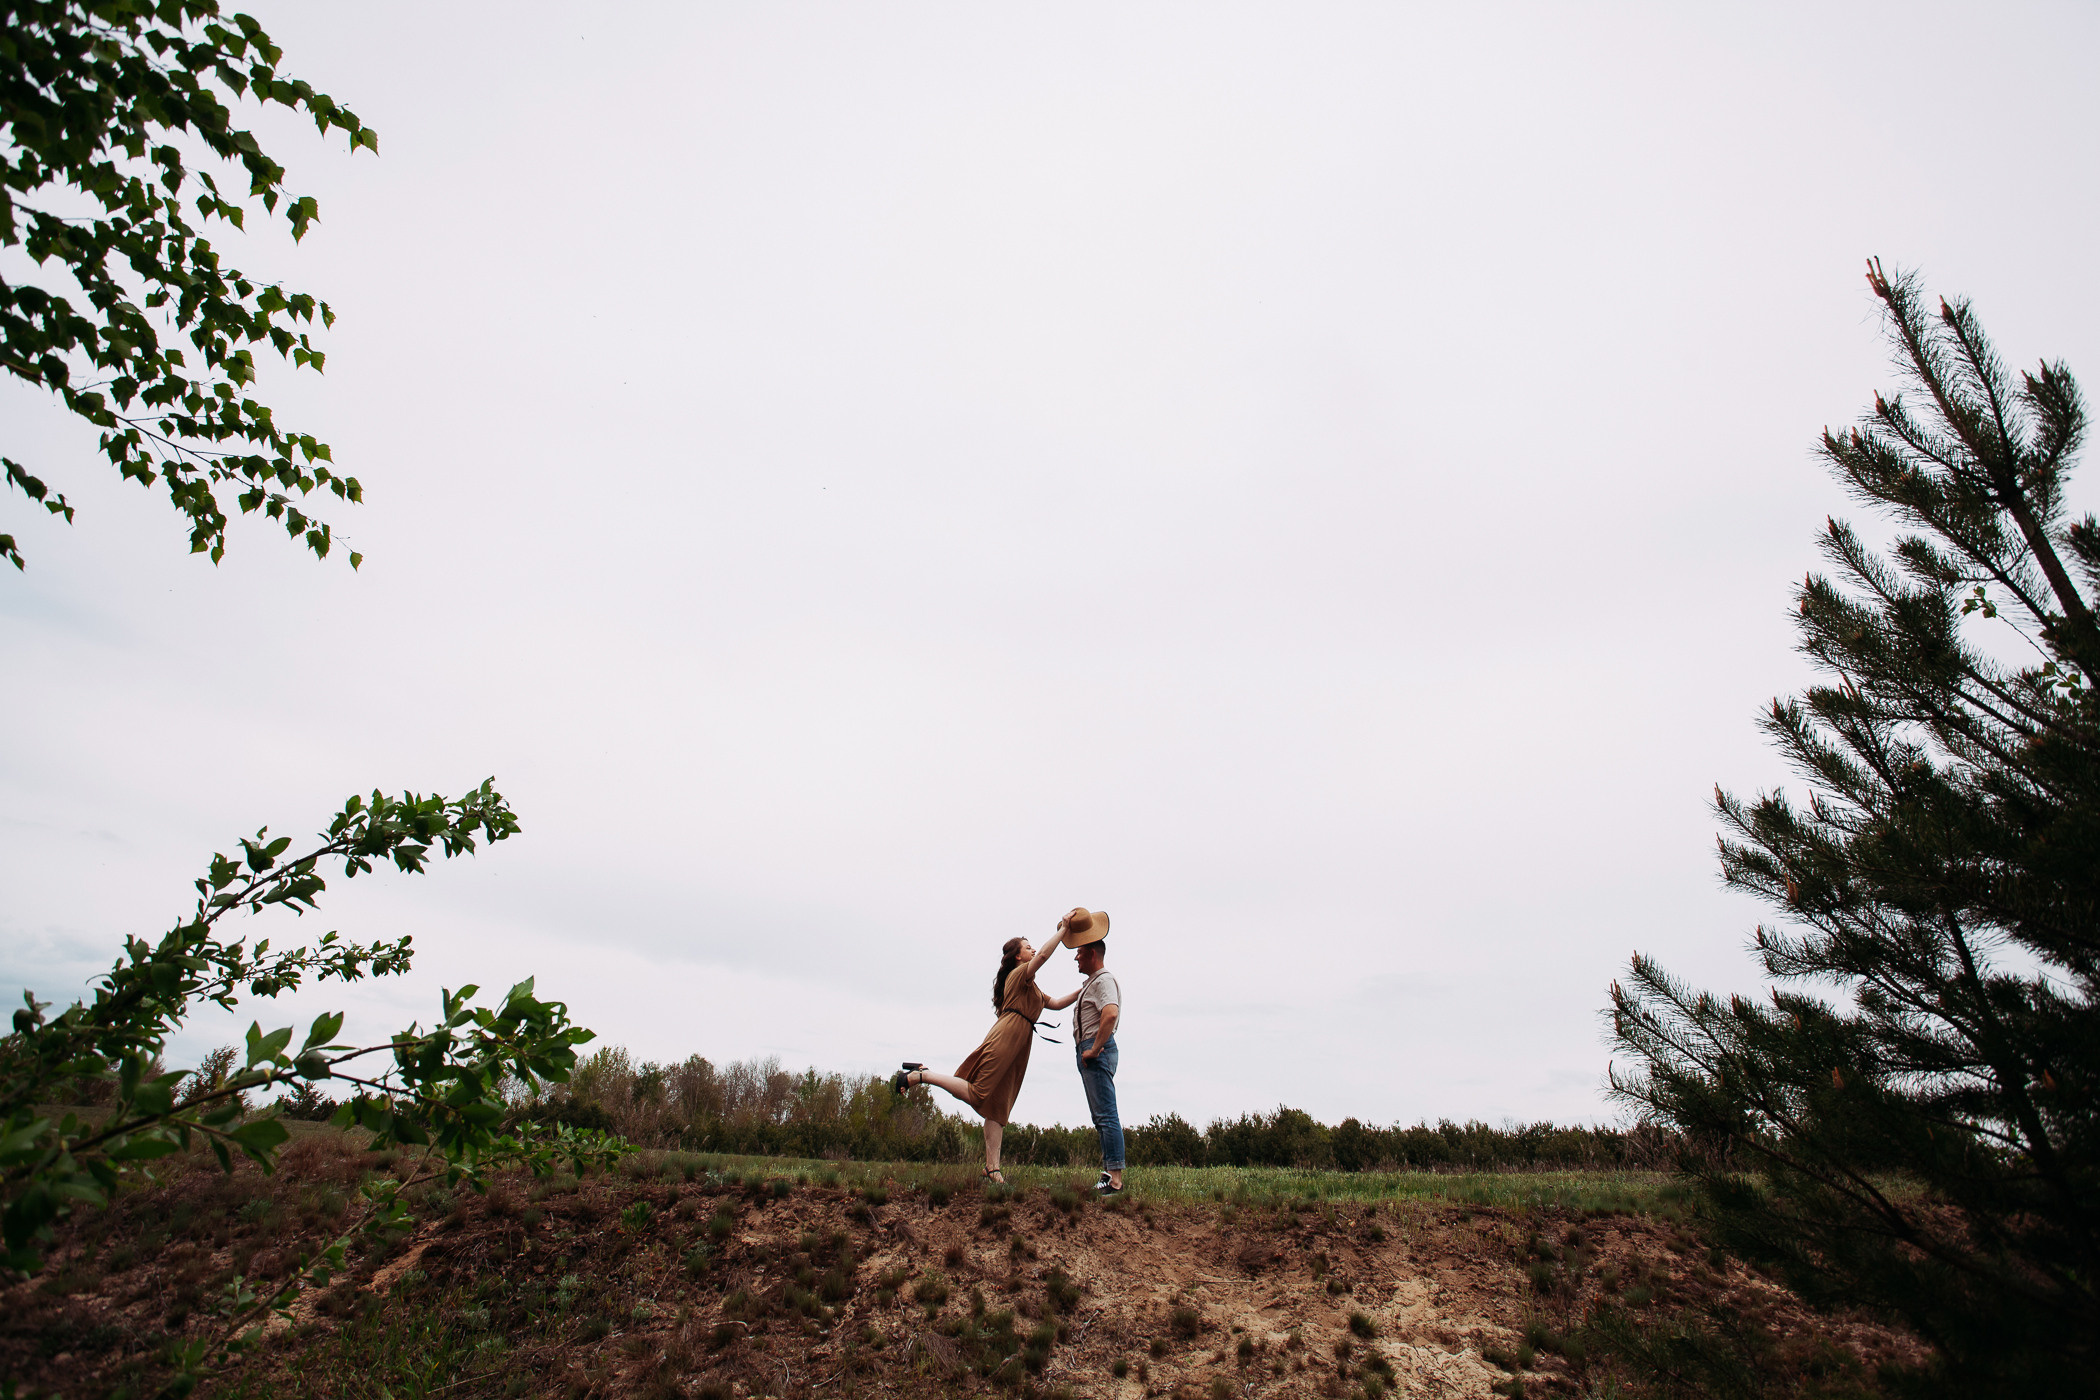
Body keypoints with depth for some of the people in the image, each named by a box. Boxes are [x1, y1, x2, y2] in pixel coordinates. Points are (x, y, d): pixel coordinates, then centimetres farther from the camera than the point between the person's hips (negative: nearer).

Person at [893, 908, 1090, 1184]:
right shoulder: (1020, 973, 2)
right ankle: (919, 1075, -9)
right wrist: (1063, 929, -14)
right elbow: (1043, 955, -17)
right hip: (1006, 1037, -9)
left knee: (998, 1107, 3)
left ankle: (992, 1169, 0)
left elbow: (1057, 1003, 31)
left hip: (1017, 1047, 9)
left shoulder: (1030, 988, 31)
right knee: (976, 1094, -16)